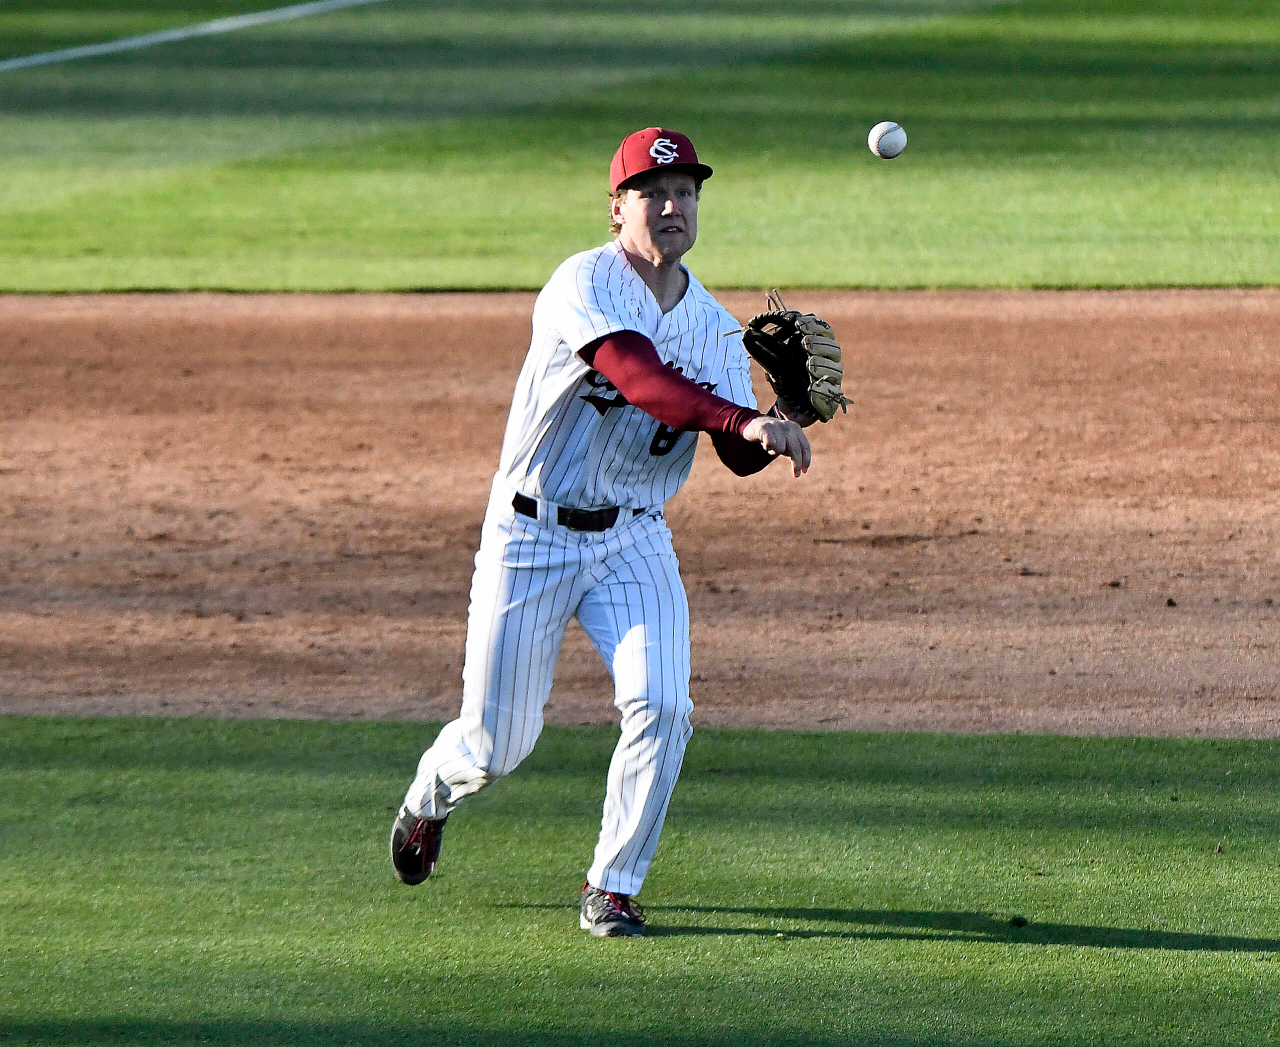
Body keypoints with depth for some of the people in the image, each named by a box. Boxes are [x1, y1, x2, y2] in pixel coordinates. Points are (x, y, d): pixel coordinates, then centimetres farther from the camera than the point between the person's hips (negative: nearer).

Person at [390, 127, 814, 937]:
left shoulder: (715, 325, 4)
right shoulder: (585, 285, -16)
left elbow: (741, 459, -4)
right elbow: (637, 378, -35)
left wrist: (795, 413, -24)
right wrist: (742, 418, -47)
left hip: (633, 541, 4)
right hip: (531, 535, -4)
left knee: (661, 707, -18)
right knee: (497, 747, 3)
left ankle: (613, 890, -1)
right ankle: (432, 794, 41)